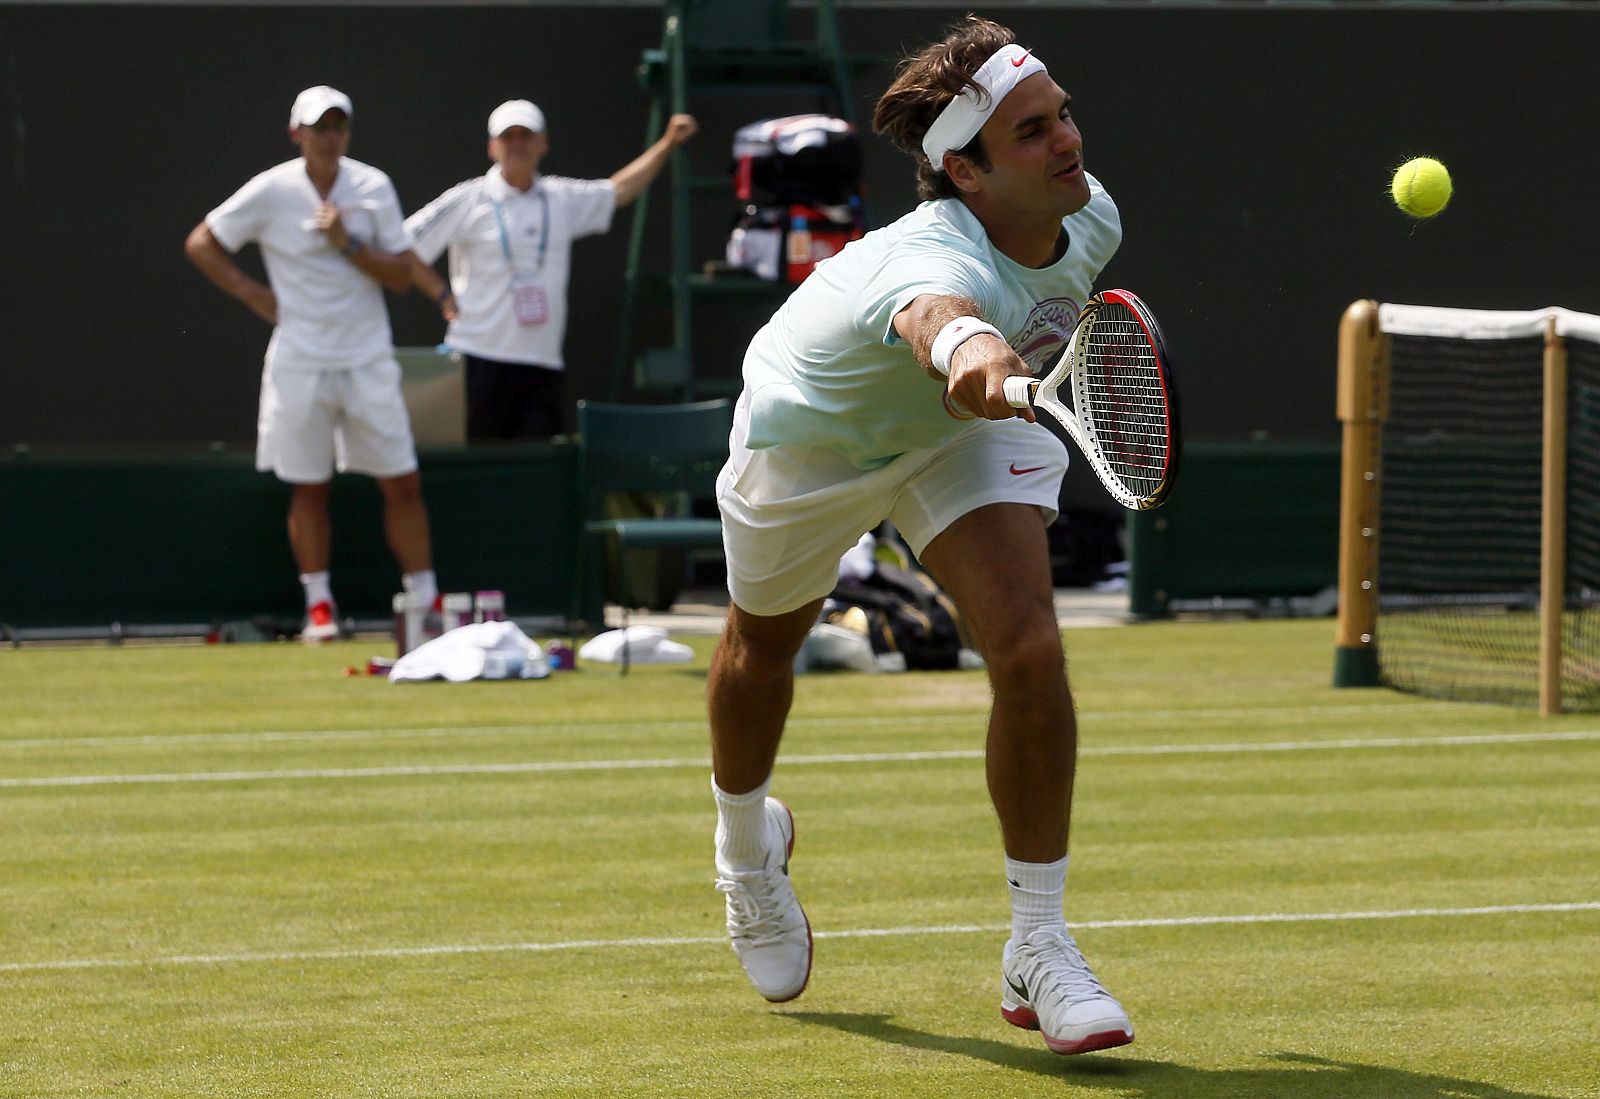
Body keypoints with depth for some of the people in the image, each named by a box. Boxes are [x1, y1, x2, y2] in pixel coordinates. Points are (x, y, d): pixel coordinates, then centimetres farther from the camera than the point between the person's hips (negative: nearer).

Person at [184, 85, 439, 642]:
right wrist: (251, 292, -2)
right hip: (300, 362, -1)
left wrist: (347, 243, -16)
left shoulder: (373, 187, 0)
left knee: (402, 484, -1)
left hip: (368, 360, 1)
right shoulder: (270, 191, -4)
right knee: (308, 487, 4)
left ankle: (425, 597, 7)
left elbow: (401, 276, -3)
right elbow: (201, 243, 5)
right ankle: (319, 603, 15)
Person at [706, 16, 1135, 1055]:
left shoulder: (1091, 215, -23)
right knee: (763, 650, 23)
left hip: (962, 424, 4)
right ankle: (746, 842, 57)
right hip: (808, 431, -4)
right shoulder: (939, 257, -47)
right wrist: (968, 350, -97)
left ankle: (1040, 949, -8)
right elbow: (932, 311, -74)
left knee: (1030, 650, -19)